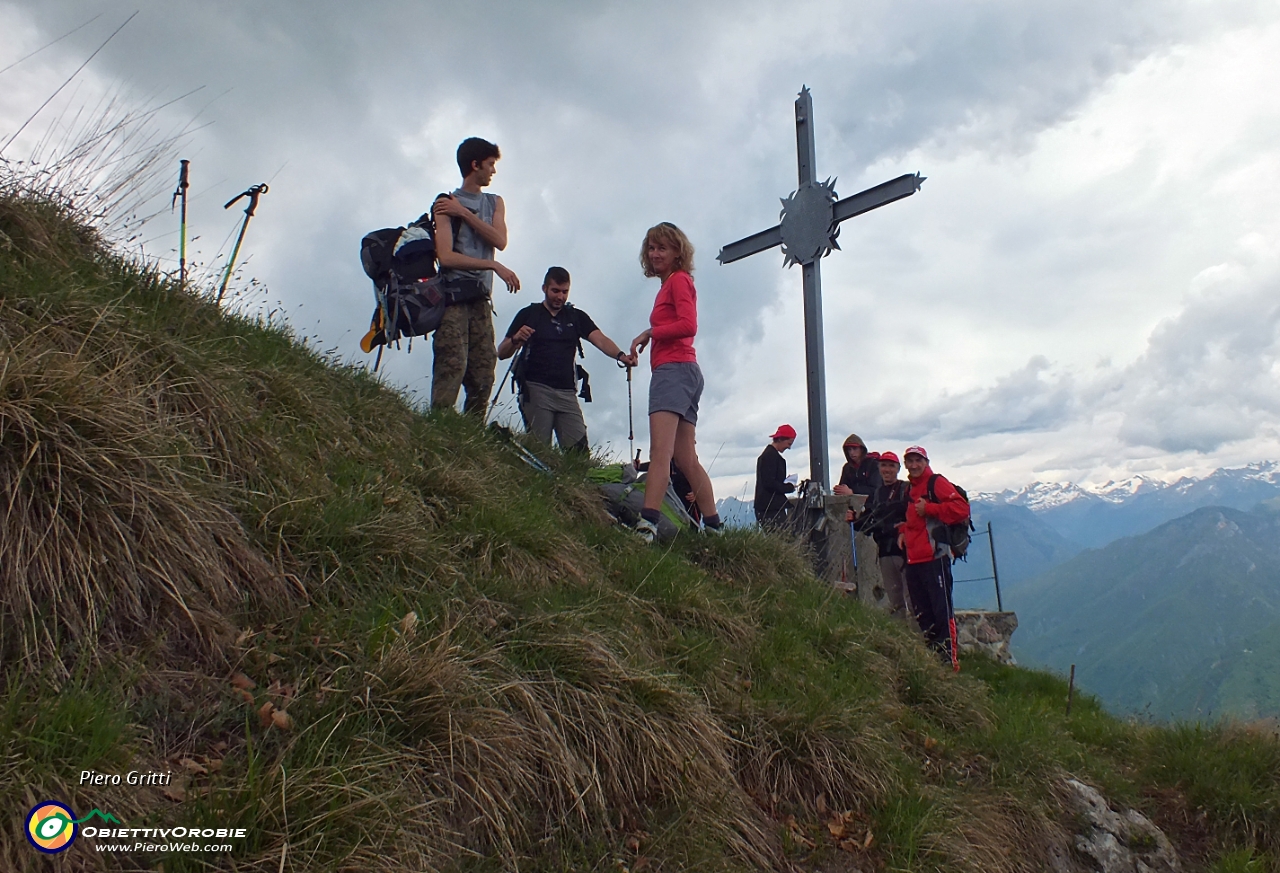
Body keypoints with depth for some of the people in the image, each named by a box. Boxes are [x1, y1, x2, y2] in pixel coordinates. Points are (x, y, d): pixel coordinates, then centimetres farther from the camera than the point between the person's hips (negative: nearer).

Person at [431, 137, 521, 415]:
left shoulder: (495, 202, 22)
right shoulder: (446, 204, 4)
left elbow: (500, 241, 3)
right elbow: (446, 256, -8)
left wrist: (464, 213, -3)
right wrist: (493, 265, -12)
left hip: (481, 297, 5)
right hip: (453, 295, -5)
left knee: (483, 373, -5)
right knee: (453, 367, -19)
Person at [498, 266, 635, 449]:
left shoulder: (577, 317, 17)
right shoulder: (528, 314, 11)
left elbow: (600, 339, 1)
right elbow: (502, 353, 8)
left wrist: (620, 355, -20)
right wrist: (515, 340, -15)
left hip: (567, 393, 2)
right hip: (535, 389, -2)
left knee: (579, 451, -8)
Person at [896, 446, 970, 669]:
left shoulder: (936, 483, -2)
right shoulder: (909, 488, 22)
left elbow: (961, 508, -15)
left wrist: (928, 508, -16)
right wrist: (903, 530, 15)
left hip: (934, 557, -8)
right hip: (913, 559, 8)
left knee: (942, 610, -9)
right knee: (921, 613, 10)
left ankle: (950, 659, -5)